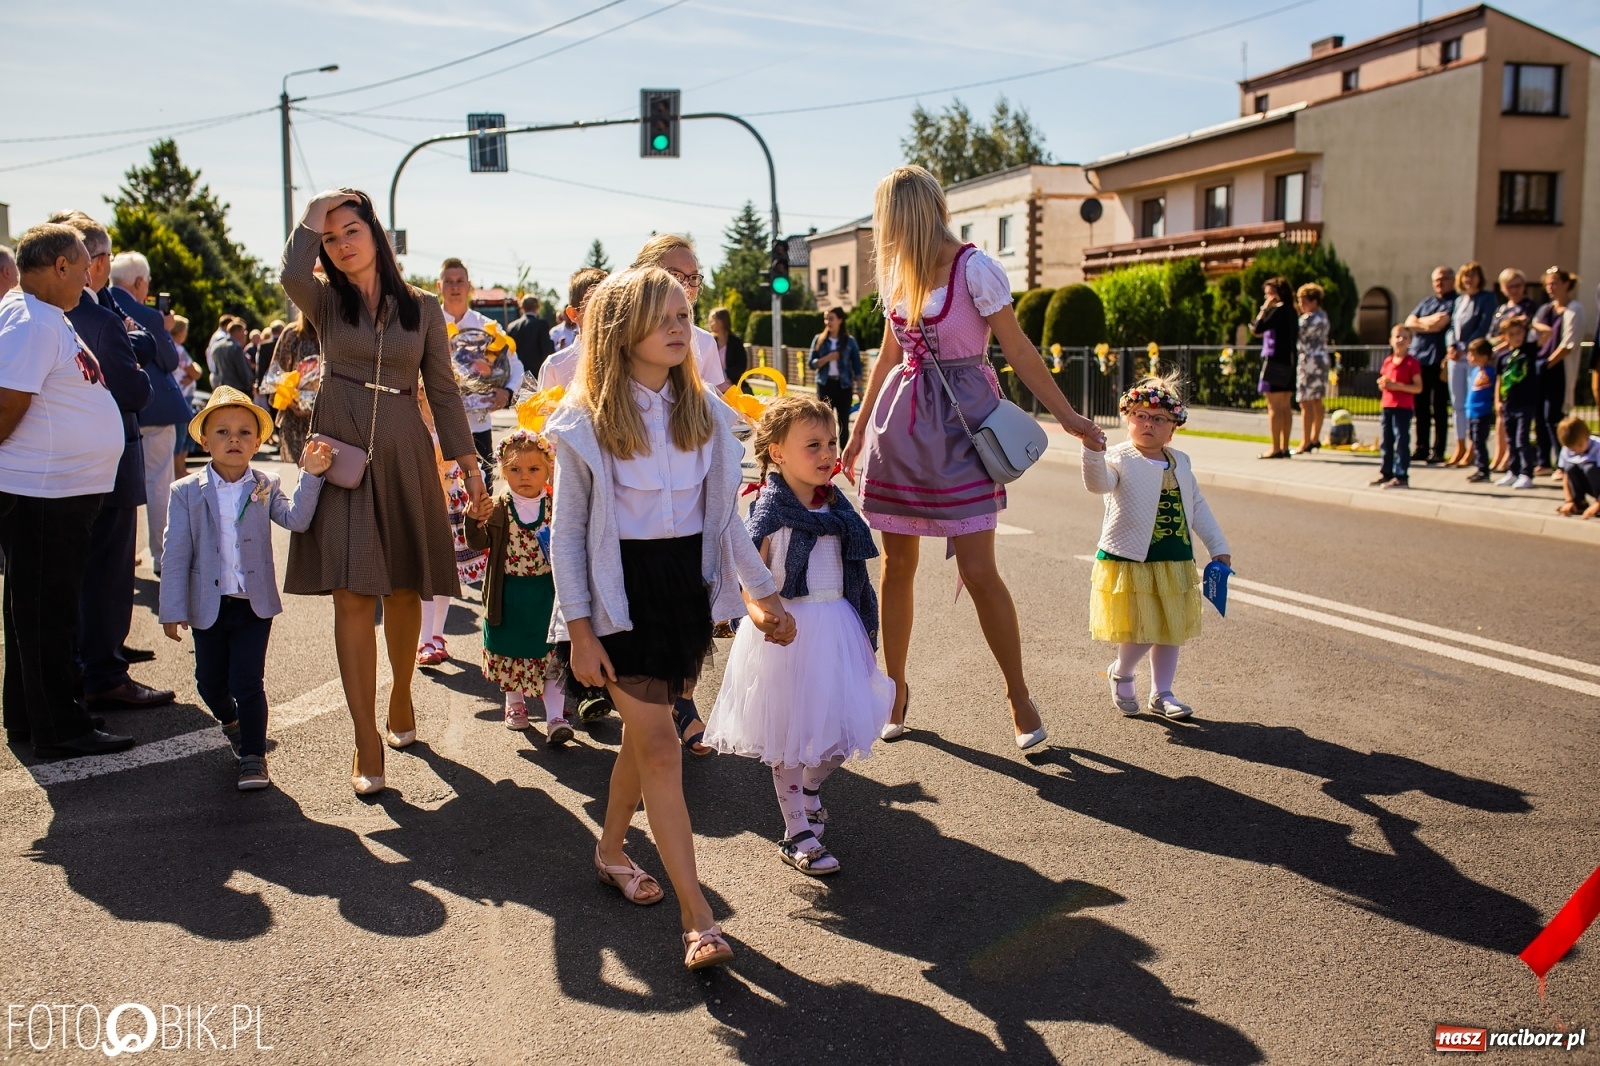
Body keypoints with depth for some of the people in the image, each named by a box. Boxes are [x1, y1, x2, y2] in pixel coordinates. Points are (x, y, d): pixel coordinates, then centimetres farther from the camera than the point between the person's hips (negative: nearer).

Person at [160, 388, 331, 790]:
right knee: (210, 682, 15)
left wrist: (311, 475, -30)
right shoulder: (187, 493, -3)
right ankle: (232, 721, 46)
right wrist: (173, 610, -6)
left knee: (248, 682, -5)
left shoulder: (265, 487, -1)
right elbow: (176, 554, -4)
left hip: (255, 605, -1)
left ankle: (253, 757, 8)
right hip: (209, 605, 2)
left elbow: (296, 519, -19)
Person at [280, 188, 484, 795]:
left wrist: (468, 461, 4)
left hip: (404, 456, 1)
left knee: (404, 589, 10)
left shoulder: (422, 309, 7)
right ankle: (367, 743, -4)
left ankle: (401, 698, 34)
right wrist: (314, 211, -8)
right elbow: (291, 276, -20)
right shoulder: (325, 301, 5)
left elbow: (442, 389, 8)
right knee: (352, 596, -7)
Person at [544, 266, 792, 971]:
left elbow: (724, 516, 11)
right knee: (660, 746, -5)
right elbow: (566, 532, -7)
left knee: (643, 734, 15)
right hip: (621, 589, -4)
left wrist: (763, 591, 10)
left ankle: (611, 850, 40)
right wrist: (579, 628, -11)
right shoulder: (586, 423, -10)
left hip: (687, 582, 5)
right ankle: (697, 917, 0)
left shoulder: (705, 412, 4)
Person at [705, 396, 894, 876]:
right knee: (790, 736, 4)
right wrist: (763, 610, -34)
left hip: (838, 628, 6)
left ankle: (808, 788, 41)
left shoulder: (837, 507, 6)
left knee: (843, 728, 10)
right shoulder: (771, 512, -14)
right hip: (789, 630, -6)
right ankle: (798, 833, 18)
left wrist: (866, 629, 17)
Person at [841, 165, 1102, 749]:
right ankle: (896, 690, 22)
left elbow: (1019, 351, -7)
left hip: (961, 422, -6)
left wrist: (1067, 416, -8)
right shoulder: (896, 274, 10)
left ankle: (1019, 695, 10)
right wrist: (859, 433, 22)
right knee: (897, 565, 7)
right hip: (901, 421, 6)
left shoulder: (974, 269, -9)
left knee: (978, 570, -7)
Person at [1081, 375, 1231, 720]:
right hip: (1128, 561, -6)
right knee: (1142, 632, -6)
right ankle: (1121, 673, 24)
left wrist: (1219, 547, 13)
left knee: (1171, 631, 11)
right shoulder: (1119, 459, -8)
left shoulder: (1180, 463, 11)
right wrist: (1093, 451, -49)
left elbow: (1198, 507, 17)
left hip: (1175, 563, 6)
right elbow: (1098, 483, -30)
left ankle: (1161, 694, 26)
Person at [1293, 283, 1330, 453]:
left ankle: (1305, 443, -8)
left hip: (1309, 362, -10)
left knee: (1306, 403, -8)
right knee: (1317, 402, 16)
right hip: (1322, 360, 10)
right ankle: (1315, 439, 25)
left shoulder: (1310, 319, -16)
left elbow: (1295, 337, -15)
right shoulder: (1322, 315, 14)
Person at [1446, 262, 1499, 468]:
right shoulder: (1459, 300, 18)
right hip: (1456, 357, 6)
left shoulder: (1487, 298, -1)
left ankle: (1471, 449, -1)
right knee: (1457, 403, 8)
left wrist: (1464, 348, -15)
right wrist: (1451, 346, -4)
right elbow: (1452, 326, 15)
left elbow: (1483, 328, -9)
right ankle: (1460, 447, 15)